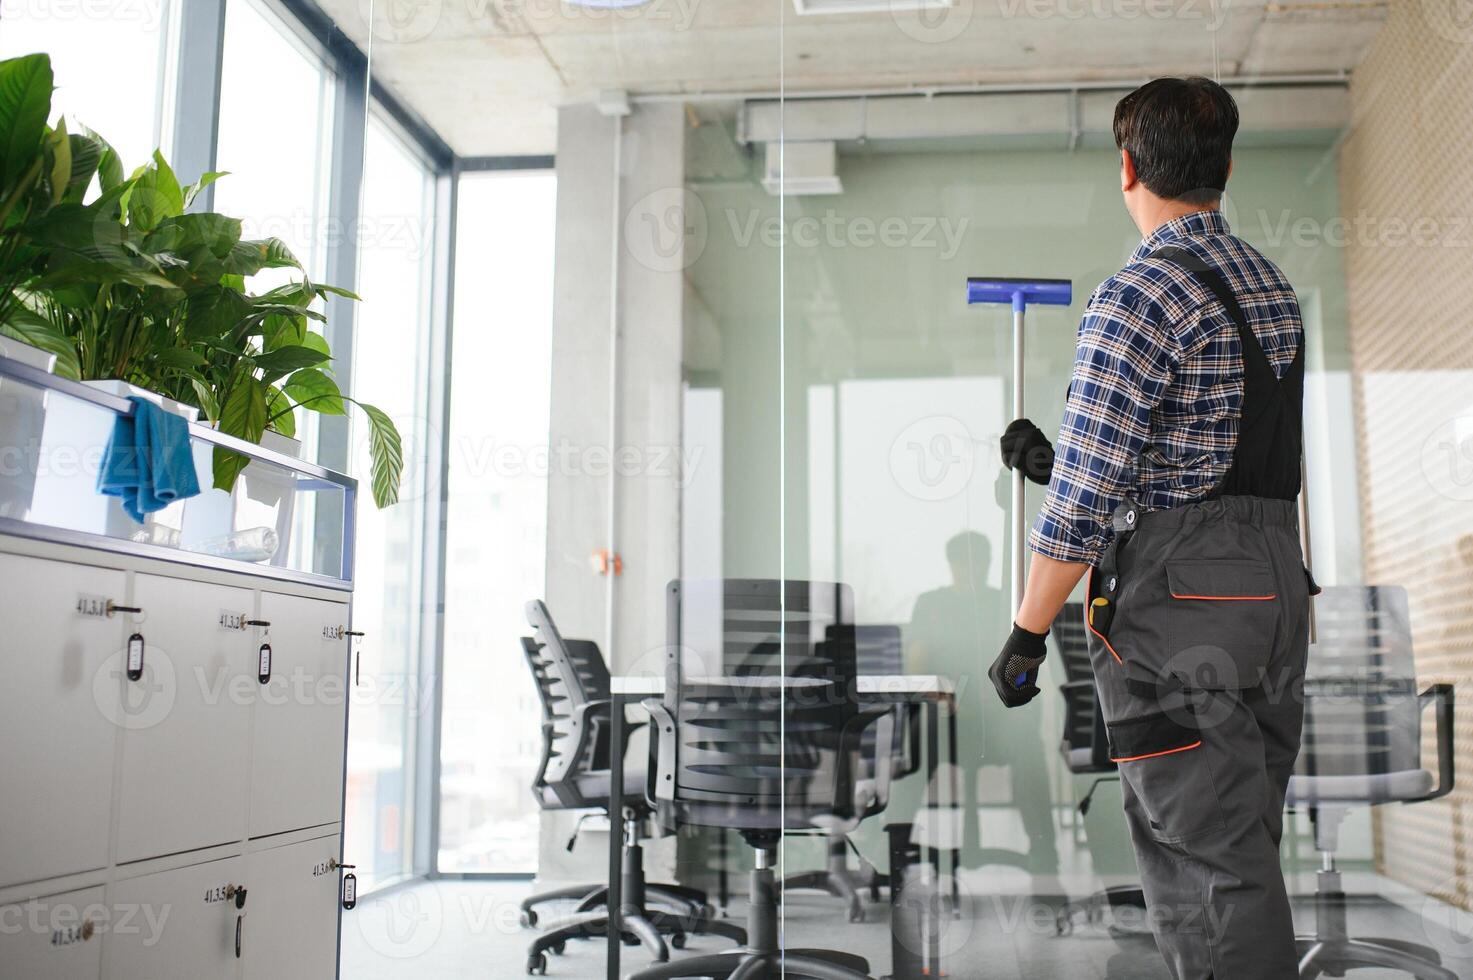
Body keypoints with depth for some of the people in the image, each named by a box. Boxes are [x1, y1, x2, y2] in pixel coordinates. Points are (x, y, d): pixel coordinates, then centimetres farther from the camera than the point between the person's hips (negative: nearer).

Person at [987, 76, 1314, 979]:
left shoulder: (1141, 294, -13)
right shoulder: (1273, 286, 14)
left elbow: (1088, 490, -17)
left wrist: (1026, 634, -10)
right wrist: (1060, 463, 22)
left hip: (1178, 600, -9)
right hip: (1278, 580, 9)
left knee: (1209, 867, -3)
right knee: (1249, 852, 16)